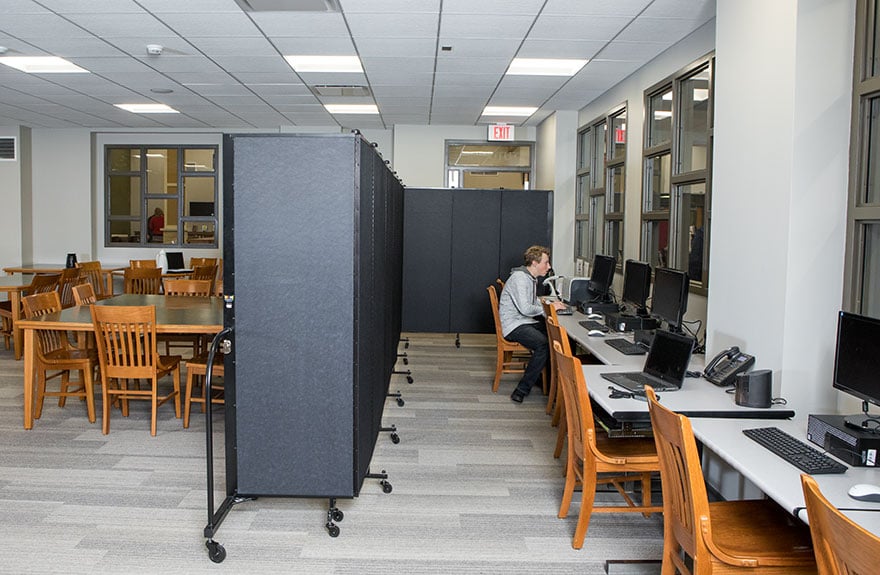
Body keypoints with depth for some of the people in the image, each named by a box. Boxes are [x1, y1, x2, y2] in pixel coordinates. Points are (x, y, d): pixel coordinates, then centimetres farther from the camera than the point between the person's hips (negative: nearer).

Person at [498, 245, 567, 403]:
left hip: (527, 322, 10)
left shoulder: (531, 278, 17)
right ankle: (522, 391, -26)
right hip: (514, 326, -10)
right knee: (544, 344, -31)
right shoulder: (519, 278, -15)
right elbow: (525, 308, -23)